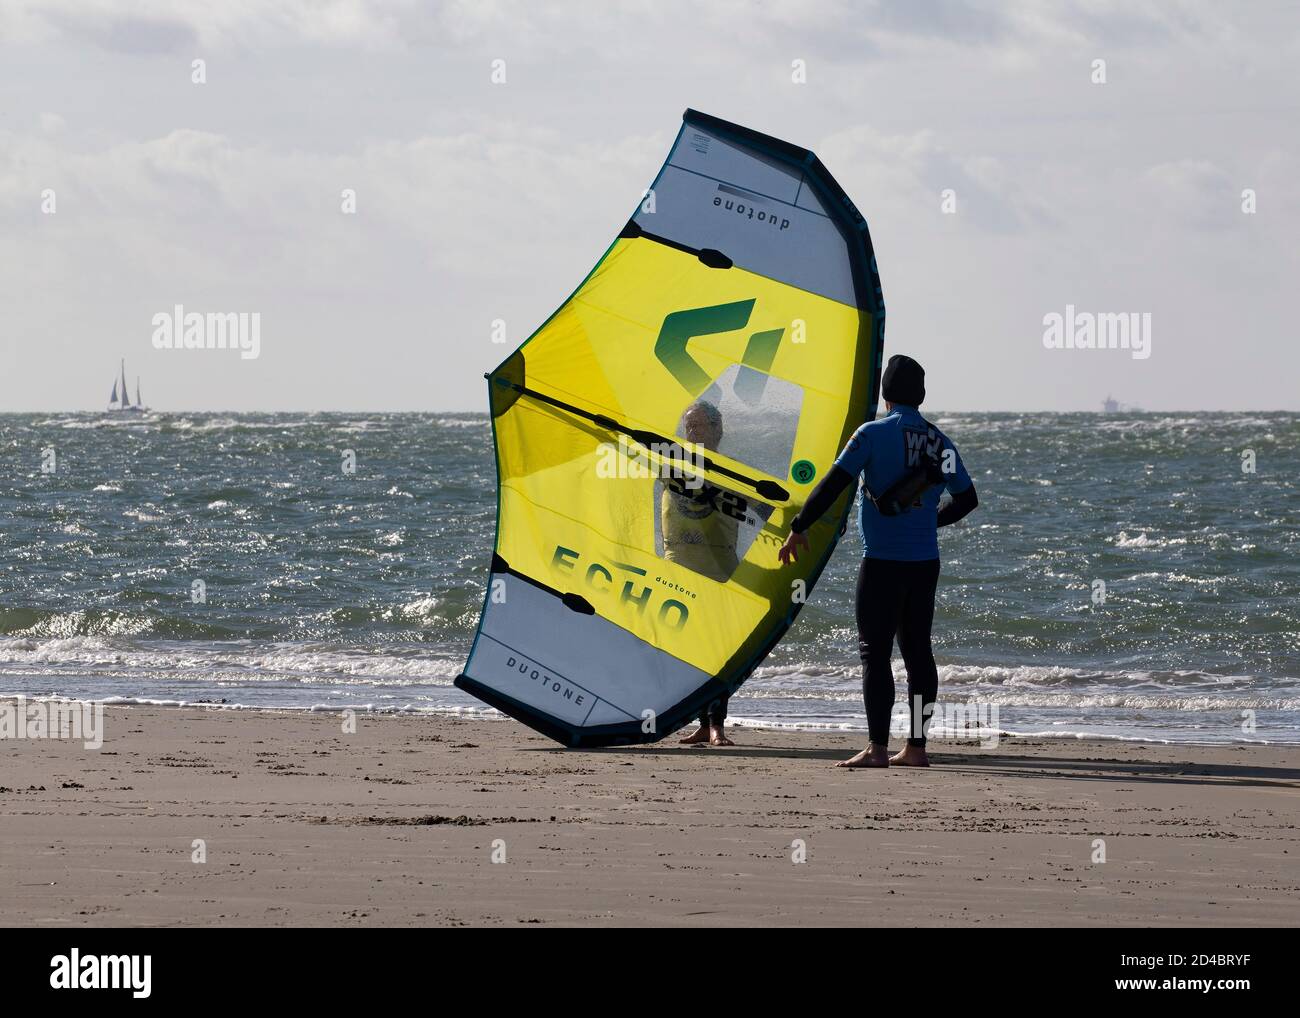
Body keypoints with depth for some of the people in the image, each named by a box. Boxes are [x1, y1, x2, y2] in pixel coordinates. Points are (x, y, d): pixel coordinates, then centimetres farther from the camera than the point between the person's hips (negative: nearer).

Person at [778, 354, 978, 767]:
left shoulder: (874, 434, -8)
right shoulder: (940, 442, 9)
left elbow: (833, 484, -10)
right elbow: (967, 498, 19)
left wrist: (798, 529, -2)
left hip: (882, 561, -5)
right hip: (925, 562, 5)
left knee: (875, 652, -4)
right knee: (917, 651, 9)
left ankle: (877, 748, -9)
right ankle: (916, 747, 10)